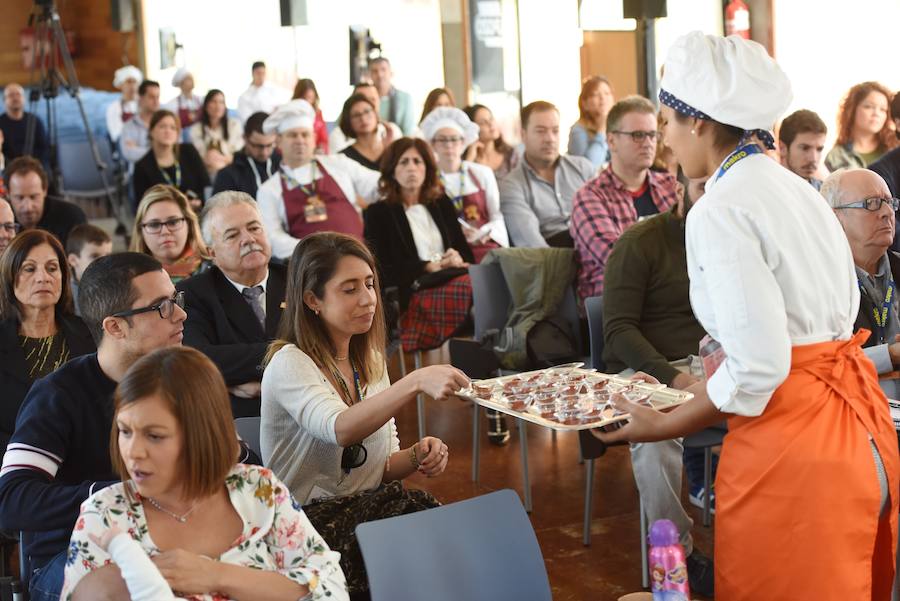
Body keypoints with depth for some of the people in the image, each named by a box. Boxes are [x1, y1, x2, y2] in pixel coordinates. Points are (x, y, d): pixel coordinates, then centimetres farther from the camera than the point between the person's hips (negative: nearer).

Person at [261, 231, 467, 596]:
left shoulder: (371, 361, 11)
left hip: (369, 511, 6)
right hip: (314, 522, -6)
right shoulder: (289, 364, -11)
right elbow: (341, 429, -31)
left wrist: (417, 457, -8)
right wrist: (416, 382, -43)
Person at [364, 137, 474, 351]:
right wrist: (430, 267, -6)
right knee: (468, 287, -37)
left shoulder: (442, 204, 26)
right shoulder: (378, 213, 10)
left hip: (453, 276, 5)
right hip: (414, 292, -5)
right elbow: (384, 270, 0)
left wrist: (457, 259, -6)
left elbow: (464, 250, 19)